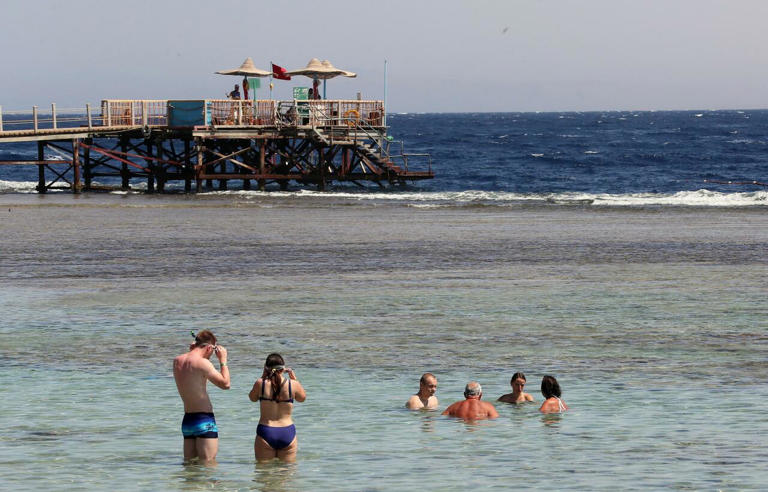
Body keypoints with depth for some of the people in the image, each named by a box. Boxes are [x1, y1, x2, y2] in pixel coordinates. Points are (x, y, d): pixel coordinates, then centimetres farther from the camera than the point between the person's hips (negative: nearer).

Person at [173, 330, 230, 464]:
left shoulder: (177, 361, 7)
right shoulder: (202, 363, -16)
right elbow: (225, 384, -10)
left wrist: (191, 352, 24)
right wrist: (223, 361, 0)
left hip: (187, 420, 8)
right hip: (204, 420, -8)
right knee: (209, 463, -6)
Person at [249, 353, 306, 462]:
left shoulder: (260, 383, -7)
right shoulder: (293, 384, -6)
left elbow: (252, 398, 15)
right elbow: (302, 398, 16)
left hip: (265, 432, -1)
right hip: (287, 432, 1)